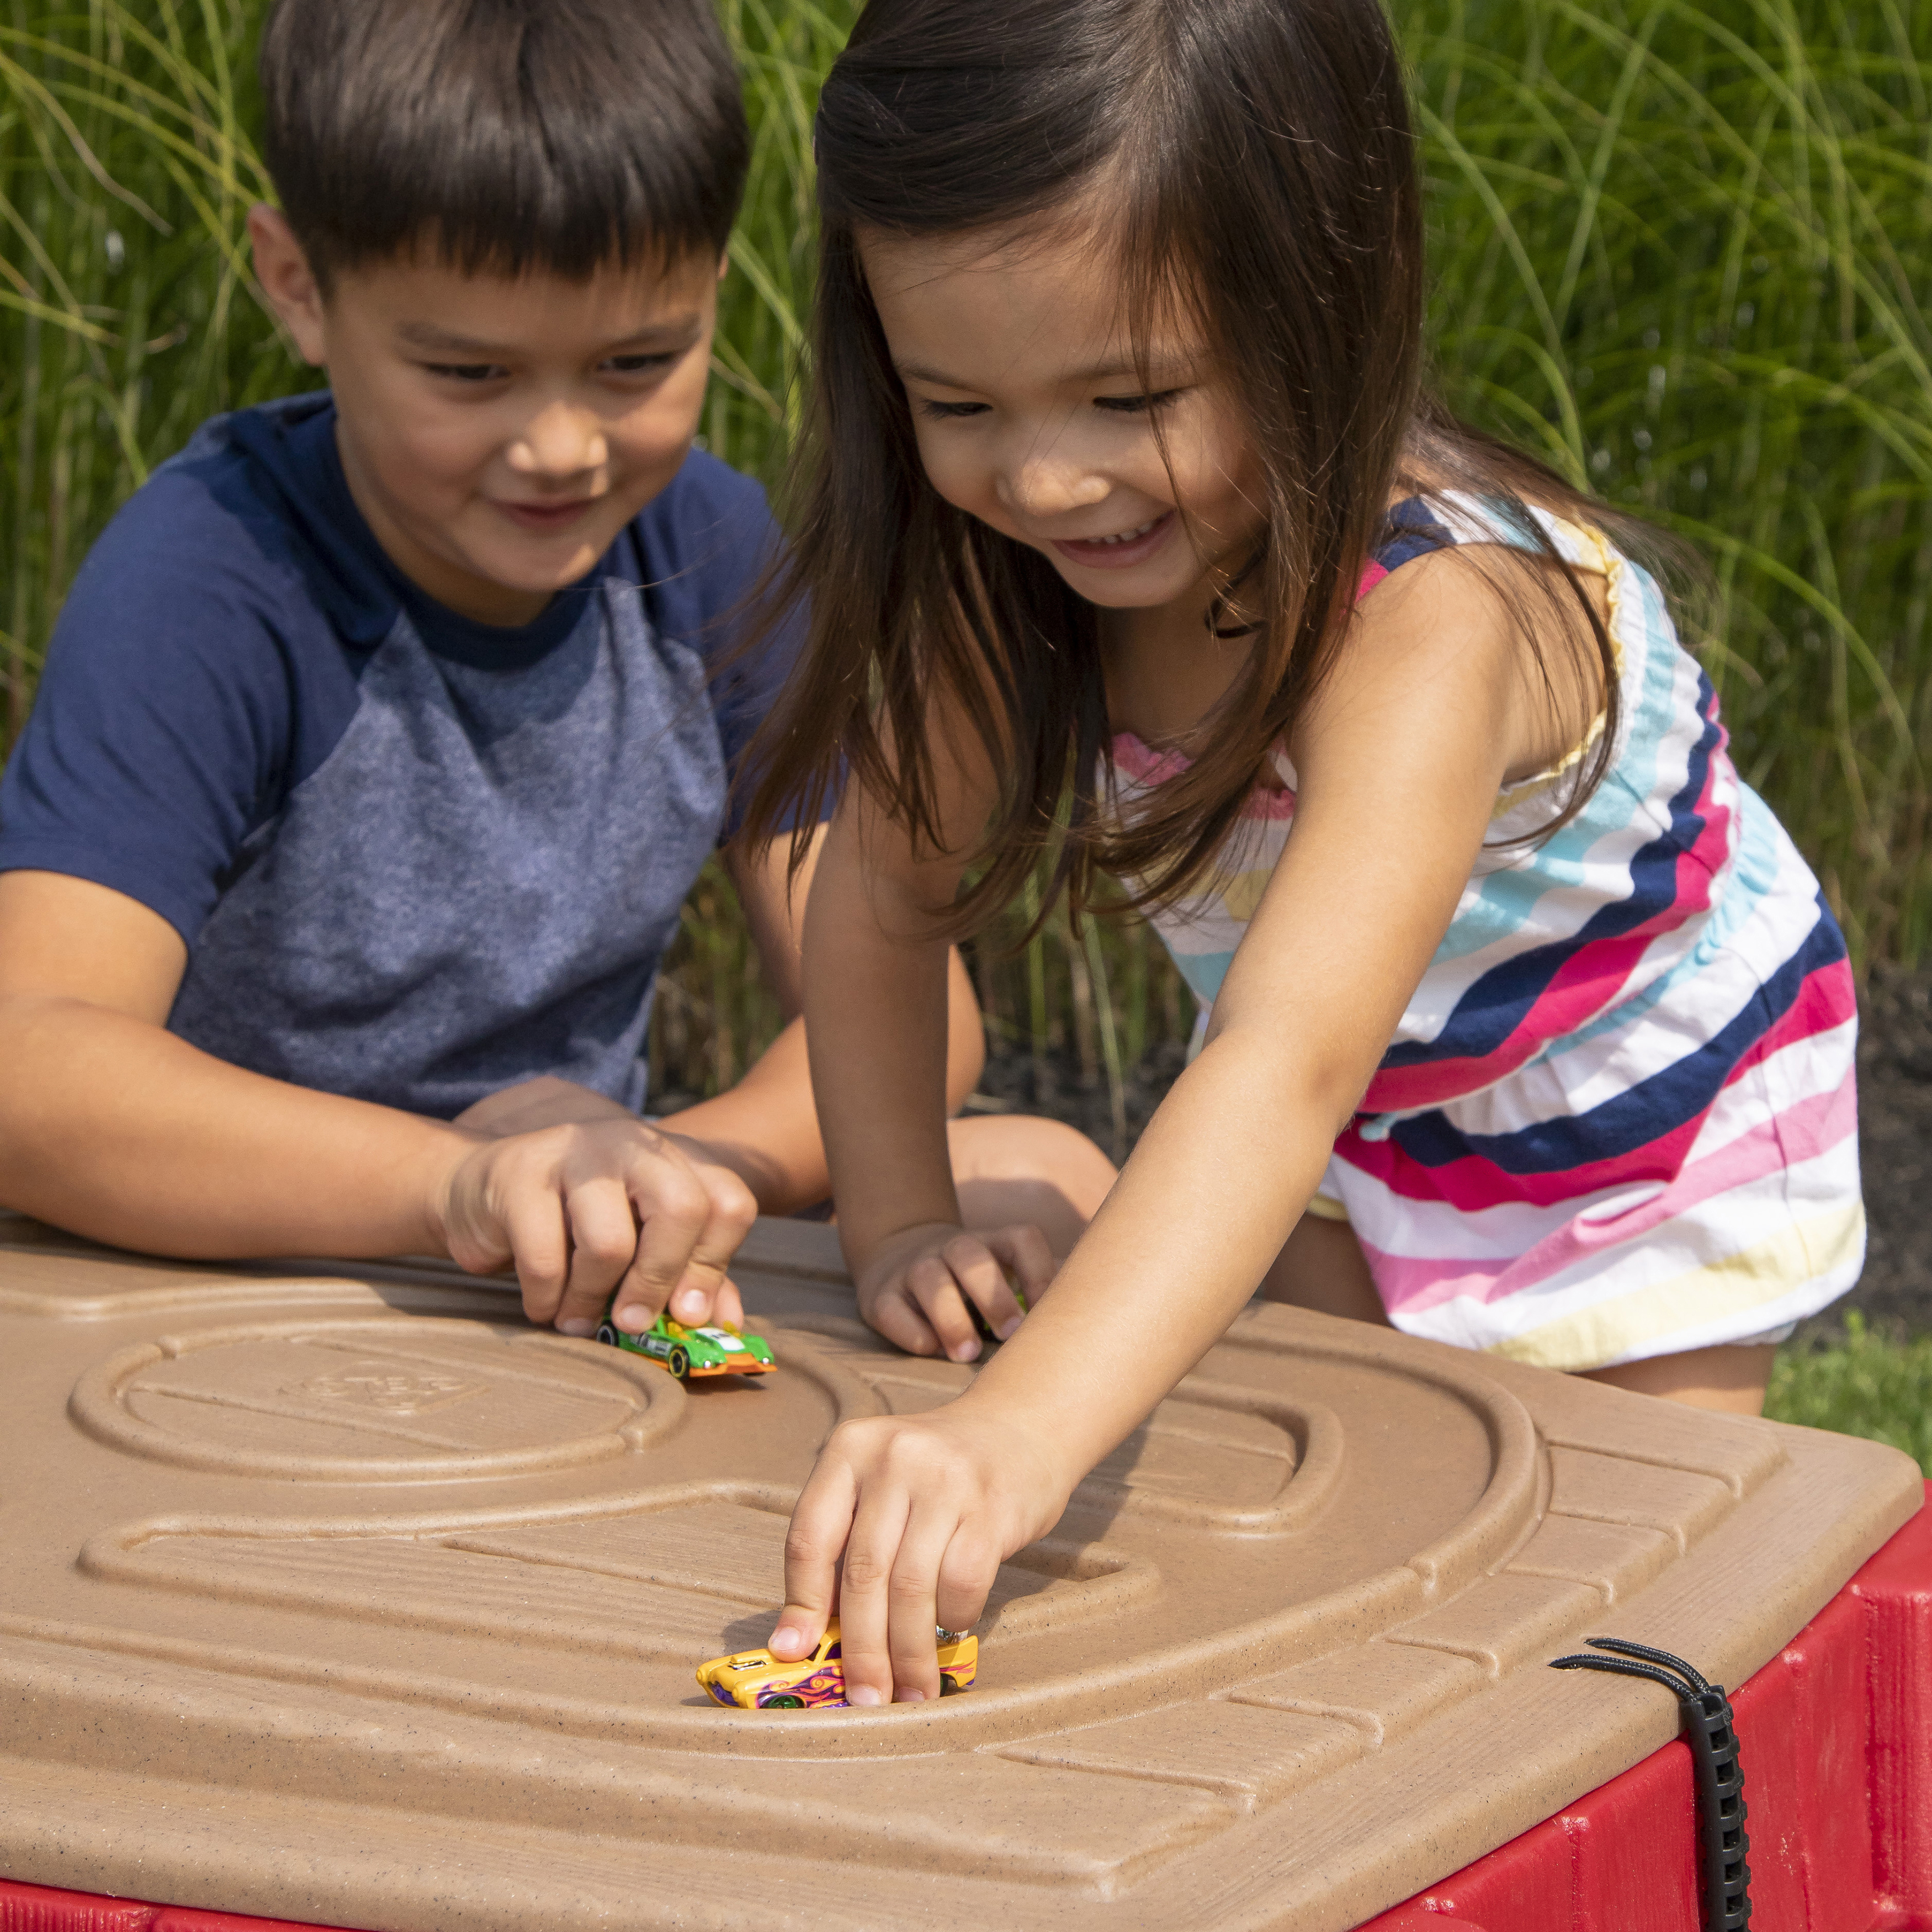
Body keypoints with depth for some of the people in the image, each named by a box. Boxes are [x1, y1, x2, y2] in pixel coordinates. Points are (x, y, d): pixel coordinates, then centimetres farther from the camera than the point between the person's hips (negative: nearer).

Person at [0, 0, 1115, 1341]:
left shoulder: (711, 553, -1)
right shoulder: (208, 586, -19)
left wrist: (698, 1165, -25)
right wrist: (463, 1182, -47)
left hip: (585, 1289, 6)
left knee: (1046, 1184, -11)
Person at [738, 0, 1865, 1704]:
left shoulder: (1432, 621, -44)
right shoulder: (997, 583, -25)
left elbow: (1292, 1062, -58)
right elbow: (887, 898, -10)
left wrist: (1024, 1431, -71)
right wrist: (898, 1220, -23)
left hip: (1649, 1125, -5)